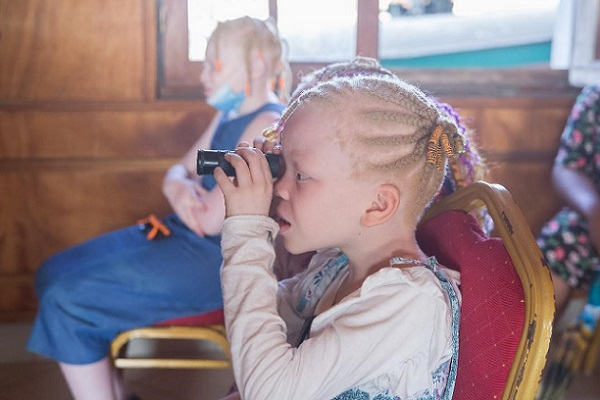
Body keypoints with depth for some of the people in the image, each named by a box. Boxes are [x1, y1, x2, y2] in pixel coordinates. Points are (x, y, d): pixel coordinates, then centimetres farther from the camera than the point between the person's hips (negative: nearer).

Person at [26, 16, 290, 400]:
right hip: (183, 236, 10)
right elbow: (180, 170, 16)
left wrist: (181, 193, -1)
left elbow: (212, 220, -23)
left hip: (218, 258, -10)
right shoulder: (228, 115, 13)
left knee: (67, 301, -15)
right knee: (55, 273, 8)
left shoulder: (267, 125, -19)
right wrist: (179, 187, -9)